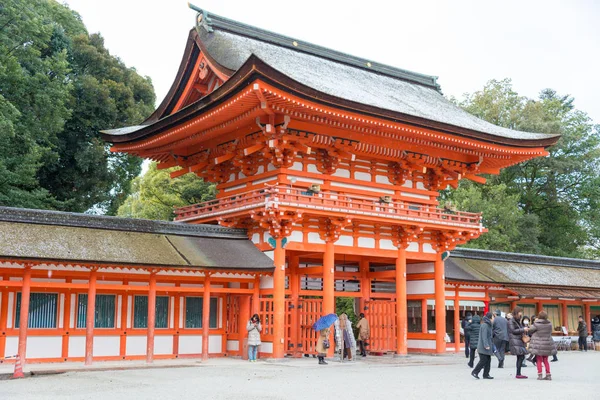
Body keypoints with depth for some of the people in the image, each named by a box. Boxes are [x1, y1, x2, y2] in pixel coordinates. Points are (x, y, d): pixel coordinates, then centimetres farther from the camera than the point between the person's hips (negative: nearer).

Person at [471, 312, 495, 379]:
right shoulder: (485, 325, -14)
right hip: (483, 347, -10)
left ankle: (486, 374, 12)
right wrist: (486, 345, -26)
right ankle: (475, 372, 1)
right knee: (483, 360, -8)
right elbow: (484, 336, -21)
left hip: (487, 347, 10)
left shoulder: (489, 325, 17)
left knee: (488, 360, 8)